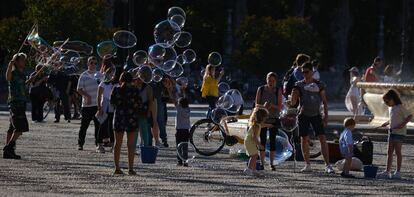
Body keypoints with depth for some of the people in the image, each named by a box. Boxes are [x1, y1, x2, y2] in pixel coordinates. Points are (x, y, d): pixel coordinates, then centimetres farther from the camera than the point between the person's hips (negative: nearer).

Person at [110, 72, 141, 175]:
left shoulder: (116, 90, -3)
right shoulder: (134, 91, -8)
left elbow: (112, 102, 7)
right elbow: (139, 104, -4)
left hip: (119, 118, 2)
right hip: (132, 119, -2)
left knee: (118, 143, 10)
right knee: (131, 144, 3)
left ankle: (117, 168, 9)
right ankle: (130, 168, 0)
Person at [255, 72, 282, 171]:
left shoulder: (278, 91, -1)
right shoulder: (261, 89, 0)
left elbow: (279, 107, -4)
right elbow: (256, 104, -2)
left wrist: (272, 105, -24)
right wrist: (263, 106, -23)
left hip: (274, 119, 0)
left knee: (272, 141, -1)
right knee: (262, 141, -3)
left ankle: (272, 163, 3)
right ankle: (262, 163, -1)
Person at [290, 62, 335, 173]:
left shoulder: (319, 85, 3)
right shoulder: (299, 85, 4)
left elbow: (324, 101, 4)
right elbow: (293, 102, 1)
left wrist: (325, 115, -5)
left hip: (316, 114, -1)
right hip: (303, 114, 1)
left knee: (322, 138, -10)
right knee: (304, 139, 1)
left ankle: (327, 165, -9)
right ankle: (307, 165, 12)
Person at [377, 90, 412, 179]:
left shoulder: (400, 107, -13)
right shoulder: (390, 108, 13)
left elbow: (409, 116, -14)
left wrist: (403, 124, -26)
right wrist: (387, 123, 9)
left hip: (399, 132, -8)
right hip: (392, 131, 8)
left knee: (398, 151, -4)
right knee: (389, 152, 7)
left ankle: (398, 172, 2)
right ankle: (387, 171, 9)